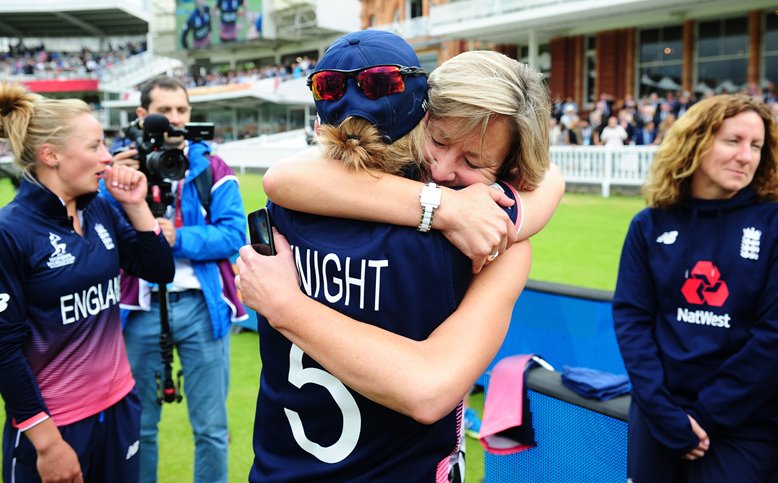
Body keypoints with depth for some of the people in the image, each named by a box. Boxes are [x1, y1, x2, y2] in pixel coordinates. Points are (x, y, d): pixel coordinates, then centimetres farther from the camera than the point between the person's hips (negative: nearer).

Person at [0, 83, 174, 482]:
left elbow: (160, 271, 5)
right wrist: (46, 441, -14)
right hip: (52, 423, -6)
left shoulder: (100, 210, 1)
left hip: (119, 404, 6)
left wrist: (136, 205, -6)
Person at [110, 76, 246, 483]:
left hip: (201, 304, -1)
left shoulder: (213, 168, 1)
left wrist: (178, 238, -19)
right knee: (139, 425, 15)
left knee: (211, 427, 7)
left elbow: (233, 235, -8)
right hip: (141, 306, 2)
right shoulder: (125, 167, 6)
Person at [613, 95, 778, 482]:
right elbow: (631, 317, -4)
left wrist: (705, 414, -12)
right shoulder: (651, 225, -1)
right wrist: (663, 409, -12)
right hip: (655, 413, 2)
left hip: (743, 425, -2)